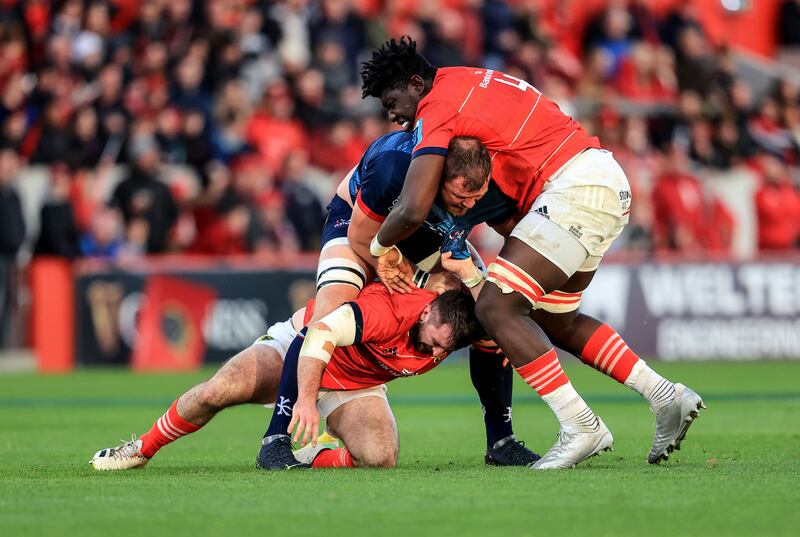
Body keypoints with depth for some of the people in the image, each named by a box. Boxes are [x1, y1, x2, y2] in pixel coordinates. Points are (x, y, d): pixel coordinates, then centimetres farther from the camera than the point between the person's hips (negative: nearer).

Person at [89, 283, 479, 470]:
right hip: (299, 346, -4)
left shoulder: (446, 331, -20)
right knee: (217, 392, -23)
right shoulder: (389, 310, -40)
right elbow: (322, 332, -46)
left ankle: (308, 460, 3)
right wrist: (306, 399, -52)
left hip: (355, 388, 4)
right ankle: (142, 449, 2)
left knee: (380, 458, -26)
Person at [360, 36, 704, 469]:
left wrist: (380, 247, 6)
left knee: (496, 307, -13)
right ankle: (667, 396, 17)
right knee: (557, 322, 20)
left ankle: (580, 426, -15)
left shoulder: (435, 109, -7)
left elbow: (413, 209, -16)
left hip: (574, 186, -10)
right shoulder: (471, 81, 21)